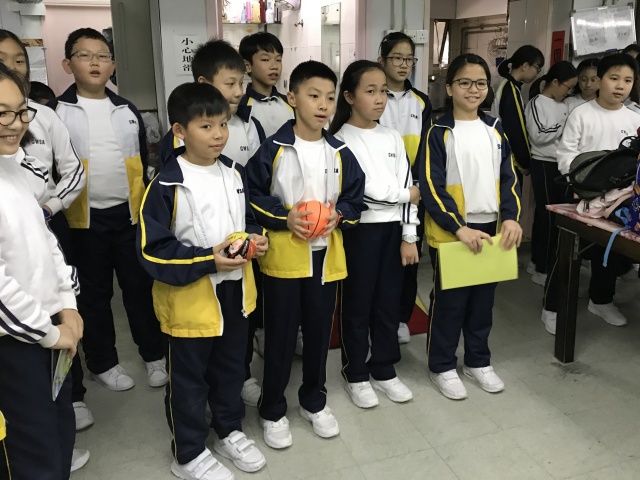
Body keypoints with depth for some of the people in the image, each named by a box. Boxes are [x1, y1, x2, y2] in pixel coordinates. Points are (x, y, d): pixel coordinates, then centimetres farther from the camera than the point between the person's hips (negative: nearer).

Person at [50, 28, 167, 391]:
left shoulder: (128, 111, 7)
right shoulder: (57, 112, -2)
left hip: (129, 213, 2)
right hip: (85, 218, -2)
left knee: (140, 286, 10)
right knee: (93, 293, 10)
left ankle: (155, 354, 24)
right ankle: (103, 362, 25)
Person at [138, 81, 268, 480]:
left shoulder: (234, 173, 2)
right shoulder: (167, 185, -18)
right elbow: (153, 249, -18)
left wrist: (257, 237, -7)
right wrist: (208, 260, -26)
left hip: (235, 289, 6)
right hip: (190, 297, -6)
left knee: (231, 367, 22)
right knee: (189, 377, 12)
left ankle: (229, 430, 45)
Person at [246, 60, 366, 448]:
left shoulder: (340, 153, 3)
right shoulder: (273, 149, -8)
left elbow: (355, 197, 9)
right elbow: (253, 196, -5)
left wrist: (338, 216, -10)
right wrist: (283, 218, -18)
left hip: (326, 256, 4)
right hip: (283, 257, -3)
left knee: (320, 331, 15)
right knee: (280, 335, 7)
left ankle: (314, 402, 36)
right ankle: (273, 410, 25)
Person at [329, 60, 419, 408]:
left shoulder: (392, 138, 8)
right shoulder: (341, 140, -9)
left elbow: (410, 189, 7)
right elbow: (354, 191, -17)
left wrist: (409, 237, 1)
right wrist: (404, 193, -6)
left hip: (392, 229, 5)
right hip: (359, 230, -5)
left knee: (389, 303, 12)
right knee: (357, 305, 7)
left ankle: (383, 370, 28)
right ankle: (356, 375, 22)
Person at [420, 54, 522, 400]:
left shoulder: (495, 129, 8)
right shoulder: (439, 133, -8)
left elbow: (509, 177, 8)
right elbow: (430, 187, -14)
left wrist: (511, 217, -7)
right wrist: (459, 228, -21)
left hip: (491, 229, 5)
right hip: (450, 233, -5)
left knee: (483, 299, 15)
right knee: (449, 300, 5)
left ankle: (478, 361, 32)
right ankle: (442, 366, 21)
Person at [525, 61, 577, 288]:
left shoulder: (563, 105, 15)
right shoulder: (536, 104, -6)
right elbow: (538, 136, -16)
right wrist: (565, 125, -9)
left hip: (562, 165, 7)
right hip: (544, 165, -7)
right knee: (547, 215, -4)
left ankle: (540, 259, 19)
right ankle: (541, 270, 3)